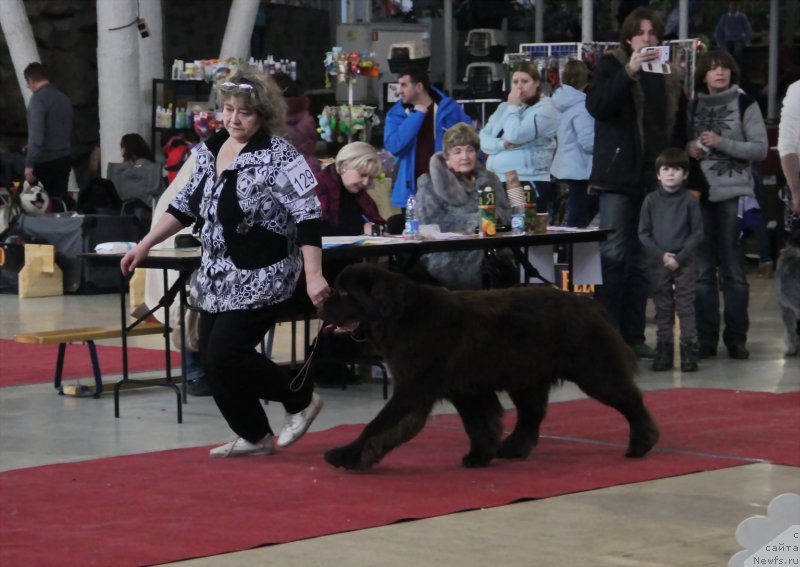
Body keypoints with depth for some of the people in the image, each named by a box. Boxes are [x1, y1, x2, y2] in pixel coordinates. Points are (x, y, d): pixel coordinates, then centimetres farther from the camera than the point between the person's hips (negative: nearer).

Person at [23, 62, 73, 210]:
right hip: (64, 158, 7)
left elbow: (36, 135, -20)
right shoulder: (64, 98, 11)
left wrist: (29, 164, -20)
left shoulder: (38, 99, -12)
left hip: (46, 161, -7)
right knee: (60, 199, 10)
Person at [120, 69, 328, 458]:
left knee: (225, 355, -12)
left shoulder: (279, 158, -15)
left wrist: (313, 276, -26)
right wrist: (144, 246, 15)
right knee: (212, 359, 7)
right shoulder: (209, 150, 7)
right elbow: (185, 206, 17)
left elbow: (307, 218, -19)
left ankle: (301, 400, 10)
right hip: (217, 278, 8)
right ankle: (254, 437, 22)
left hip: (260, 279, -8)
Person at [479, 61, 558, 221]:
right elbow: (483, 139, 9)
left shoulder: (545, 109, -4)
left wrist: (513, 107, -3)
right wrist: (503, 144, -10)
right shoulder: (503, 108, 18)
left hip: (531, 185, -7)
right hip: (497, 183, 7)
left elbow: (515, 136, -16)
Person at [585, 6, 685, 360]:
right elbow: (595, 105, -14)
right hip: (618, 175, -4)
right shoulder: (611, 66, 3)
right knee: (614, 256, -8)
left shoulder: (669, 76, 15)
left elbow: (677, 127, 19)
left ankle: (634, 335, 10)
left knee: (643, 261, 6)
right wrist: (629, 72, -22)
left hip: (655, 178, 4)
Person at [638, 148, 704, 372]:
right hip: (659, 261, 2)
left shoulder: (689, 200, -3)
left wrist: (680, 257, -12)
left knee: (685, 305, -3)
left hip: (685, 262, -2)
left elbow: (697, 233, -3)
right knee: (662, 307, 6)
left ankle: (689, 351, 0)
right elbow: (643, 233, 3)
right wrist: (661, 254, -9)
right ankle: (664, 351, 12)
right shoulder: (651, 200, 2)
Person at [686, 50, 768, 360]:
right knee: (702, 270, 4)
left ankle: (736, 337, 4)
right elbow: (681, 143, 21)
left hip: (734, 193, -3)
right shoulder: (693, 106, 12)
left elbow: (760, 148, -4)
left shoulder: (744, 104, 1)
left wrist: (721, 143, -15)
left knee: (733, 269, -2)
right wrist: (689, 149, -2)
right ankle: (705, 338, 8)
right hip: (699, 193, 3)